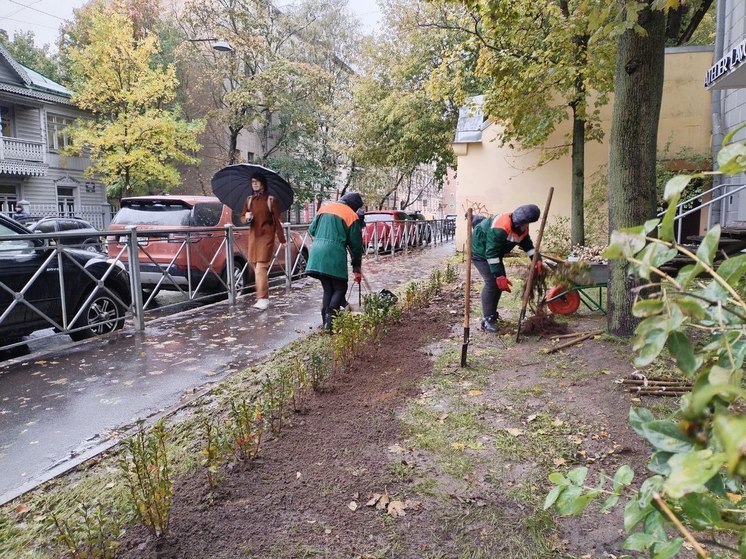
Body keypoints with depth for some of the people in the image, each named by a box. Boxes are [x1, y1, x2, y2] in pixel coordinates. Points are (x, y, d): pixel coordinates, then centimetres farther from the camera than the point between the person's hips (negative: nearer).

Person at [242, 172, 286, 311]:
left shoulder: (270, 199, -1)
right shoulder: (248, 200, 12)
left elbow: (277, 220, -2)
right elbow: (243, 218, 18)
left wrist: (282, 239, -3)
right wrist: (246, 218, -7)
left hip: (266, 237, -5)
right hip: (253, 236, 5)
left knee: (261, 267, -15)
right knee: (256, 267, 8)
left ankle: (262, 299, -17)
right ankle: (265, 296, 20)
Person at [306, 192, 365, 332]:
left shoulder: (324, 208, 16)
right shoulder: (351, 216, 1)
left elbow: (312, 230, 17)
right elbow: (356, 245, 3)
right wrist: (357, 268, 10)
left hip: (316, 253, 6)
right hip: (334, 255, -6)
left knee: (328, 289, 14)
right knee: (340, 289, 6)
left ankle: (326, 322, 12)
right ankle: (330, 317, -12)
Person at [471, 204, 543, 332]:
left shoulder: (522, 228, -10)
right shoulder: (500, 228, -38)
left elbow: (527, 244, 7)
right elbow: (491, 253, -38)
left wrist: (537, 259, -9)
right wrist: (499, 276, -38)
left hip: (494, 252, 9)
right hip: (480, 251, -9)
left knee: (500, 282, 8)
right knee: (492, 282, -17)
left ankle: (492, 313, 23)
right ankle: (487, 320, -11)